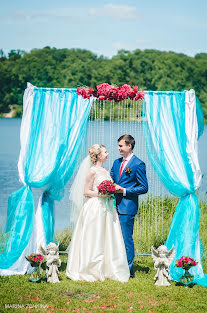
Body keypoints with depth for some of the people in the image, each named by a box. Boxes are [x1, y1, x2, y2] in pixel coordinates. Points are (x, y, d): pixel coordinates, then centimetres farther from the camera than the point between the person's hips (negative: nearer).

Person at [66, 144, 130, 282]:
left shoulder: (106, 171, 15)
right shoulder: (92, 171, -7)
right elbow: (86, 192, -9)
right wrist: (100, 193, -18)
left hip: (107, 208, 7)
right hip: (95, 208, -7)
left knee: (108, 239, 5)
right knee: (94, 239, -3)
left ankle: (107, 269, 10)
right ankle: (91, 270, 4)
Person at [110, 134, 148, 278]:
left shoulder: (138, 164, -8)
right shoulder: (117, 162, 14)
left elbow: (144, 188, -8)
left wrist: (124, 190, -16)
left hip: (127, 207, -7)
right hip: (115, 205, 7)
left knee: (126, 238, -4)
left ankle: (129, 270, 5)